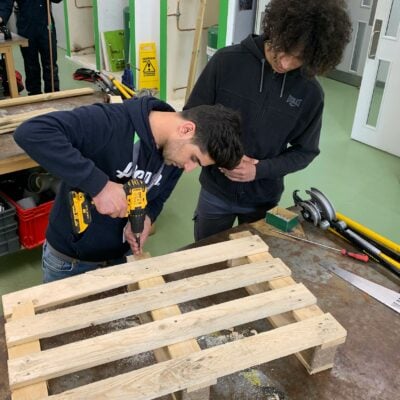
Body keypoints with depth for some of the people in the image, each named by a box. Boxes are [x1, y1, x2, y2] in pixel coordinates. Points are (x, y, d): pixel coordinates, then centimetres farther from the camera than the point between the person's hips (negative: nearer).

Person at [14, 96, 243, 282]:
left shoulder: (176, 156, -10)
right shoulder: (108, 123, -32)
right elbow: (30, 132, -41)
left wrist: (146, 218, -19)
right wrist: (98, 183, -45)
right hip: (70, 259, -4)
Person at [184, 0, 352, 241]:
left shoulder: (310, 93, -12)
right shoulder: (227, 62, -15)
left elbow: (305, 151, -2)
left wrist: (260, 170, -18)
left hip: (264, 199, 1)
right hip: (215, 192, 0)